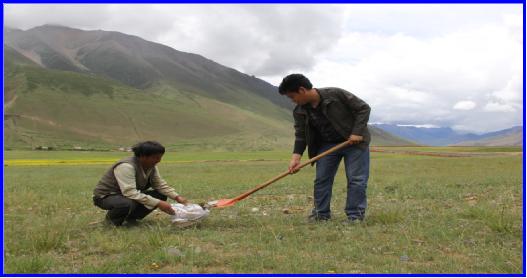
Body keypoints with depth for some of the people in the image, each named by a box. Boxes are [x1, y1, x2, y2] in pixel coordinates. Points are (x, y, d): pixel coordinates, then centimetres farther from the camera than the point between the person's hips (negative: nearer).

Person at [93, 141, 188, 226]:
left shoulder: (151, 167, -6)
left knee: (161, 195, -7)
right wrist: (158, 204, -43)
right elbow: (130, 192, -41)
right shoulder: (126, 166, -32)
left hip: (129, 195, 8)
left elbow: (161, 185, -1)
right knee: (128, 204, -41)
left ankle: (131, 217, 5)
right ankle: (112, 217, -6)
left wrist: (177, 197, -18)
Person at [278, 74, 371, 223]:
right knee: (321, 179, 2)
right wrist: (296, 156, -18)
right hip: (326, 144, 5)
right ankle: (321, 214, 14)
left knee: (356, 179, -8)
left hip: (354, 142, -4)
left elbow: (363, 108, -15)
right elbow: (301, 135, -2)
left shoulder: (336, 94, -21)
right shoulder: (300, 112, -6)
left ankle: (355, 216, 0)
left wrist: (357, 132, -23)